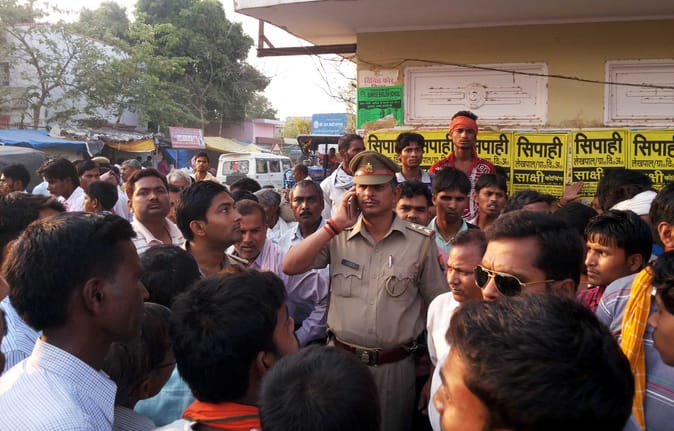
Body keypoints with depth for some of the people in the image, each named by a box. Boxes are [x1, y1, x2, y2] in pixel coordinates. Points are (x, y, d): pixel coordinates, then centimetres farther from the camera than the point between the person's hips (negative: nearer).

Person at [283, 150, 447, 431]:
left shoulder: (420, 241, -4)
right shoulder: (338, 237, -1)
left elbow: (437, 305, 1)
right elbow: (290, 267, -12)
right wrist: (334, 225, -15)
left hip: (395, 366, -1)